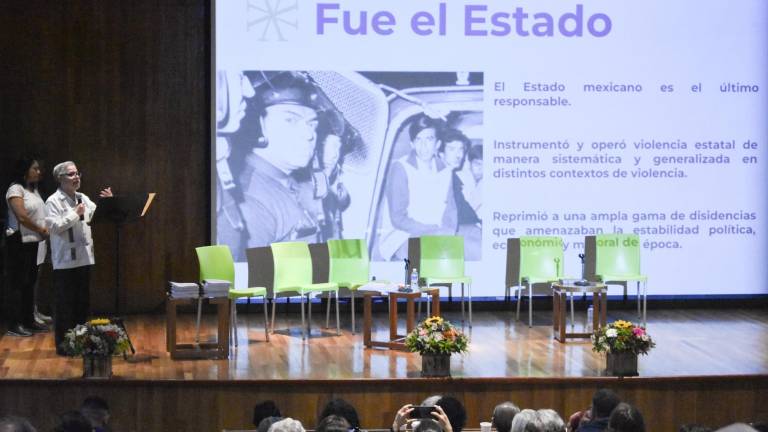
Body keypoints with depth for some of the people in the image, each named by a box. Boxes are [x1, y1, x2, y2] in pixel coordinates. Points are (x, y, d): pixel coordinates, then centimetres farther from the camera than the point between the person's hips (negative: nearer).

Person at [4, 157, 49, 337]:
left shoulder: (34, 190, 15)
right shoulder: (16, 189, -11)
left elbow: (39, 216, 16)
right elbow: (22, 217, -19)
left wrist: (45, 231, -3)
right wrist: (41, 230, -9)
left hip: (33, 242, 8)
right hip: (19, 242, -8)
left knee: (30, 282, 12)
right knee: (17, 283, -5)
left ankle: (28, 321, 19)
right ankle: (14, 324, -3)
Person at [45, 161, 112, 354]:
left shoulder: (83, 199, 12)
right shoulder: (53, 201, -7)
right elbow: (54, 226, -17)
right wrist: (75, 214, -15)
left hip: (84, 258, 7)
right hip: (65, 261, -6)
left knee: (83, 302, 11)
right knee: (65, 303, -2)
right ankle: (63, 344, 4)